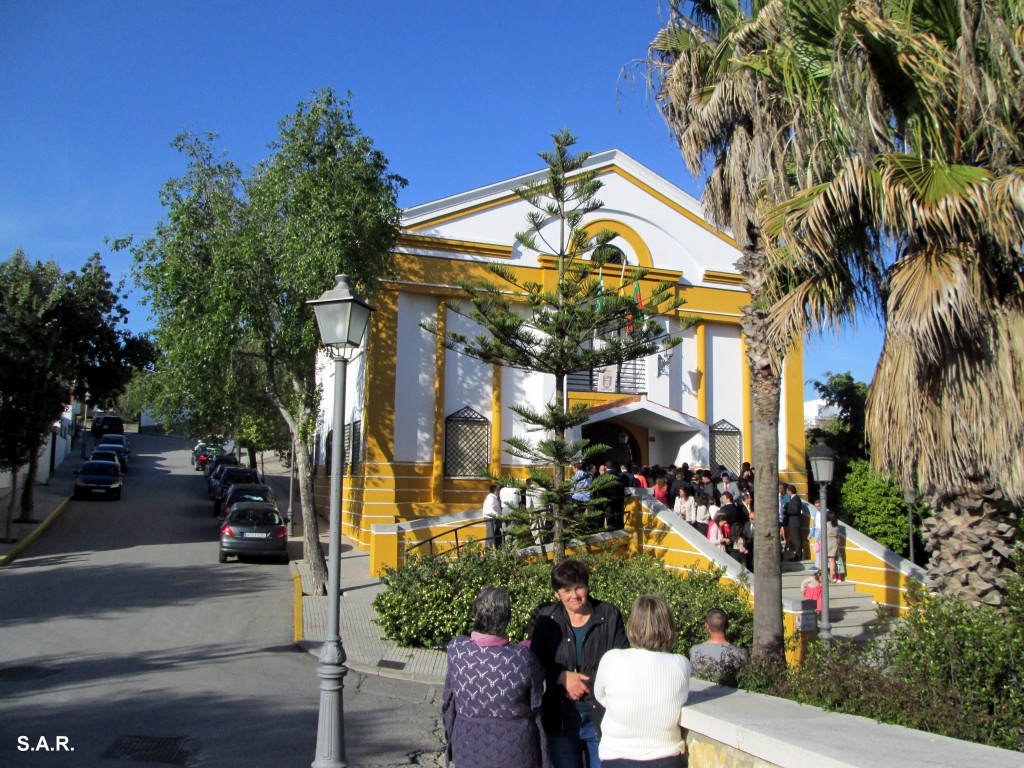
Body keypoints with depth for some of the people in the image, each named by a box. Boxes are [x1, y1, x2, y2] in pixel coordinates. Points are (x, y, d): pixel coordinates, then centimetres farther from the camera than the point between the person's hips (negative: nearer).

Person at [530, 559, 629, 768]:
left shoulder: (609, 615, -2)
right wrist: (563, 677, -14)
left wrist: (585, 684, -14)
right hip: (560, 719, 2)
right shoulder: (547, 619, 2)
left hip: (602, 717, -1)